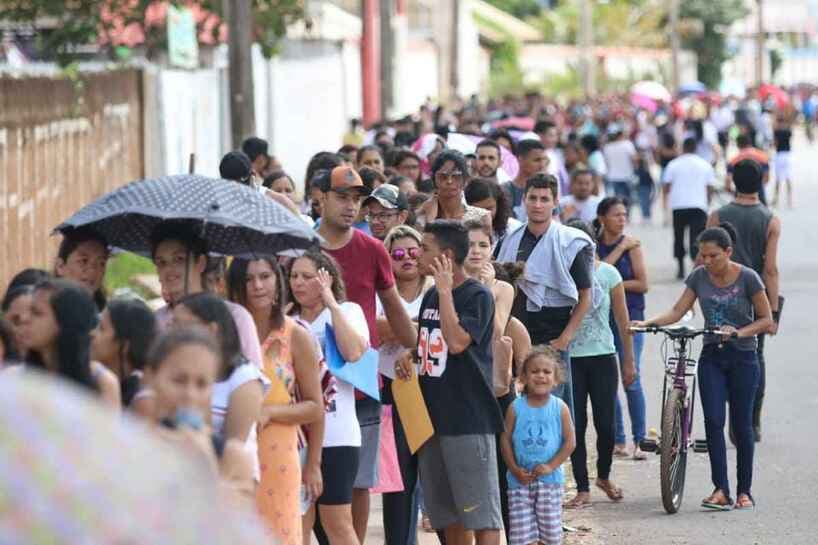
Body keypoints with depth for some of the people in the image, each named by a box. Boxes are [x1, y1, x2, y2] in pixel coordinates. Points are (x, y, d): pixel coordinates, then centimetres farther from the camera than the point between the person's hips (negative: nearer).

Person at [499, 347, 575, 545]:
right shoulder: (516, 408, -1)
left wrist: (551, 466, -12)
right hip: (520, 480, 0)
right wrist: (515, 469, -9)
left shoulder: (560, 408, -2)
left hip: (550, 478, 0)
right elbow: (506, 440, 0)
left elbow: (569, 441, -3)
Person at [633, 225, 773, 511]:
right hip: (712, 356, 3)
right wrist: (648, 322, -17)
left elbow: (765, 319, -7)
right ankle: (721, 489, -12)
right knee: (713, 420, -10)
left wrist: (739, 332, -22)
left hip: (742, 358, -3)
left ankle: (744, 490, 12)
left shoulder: (747, 278, -10)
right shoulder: (699, 277, 1)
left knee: (741, 424, 2)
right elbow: (677, 311, -1)